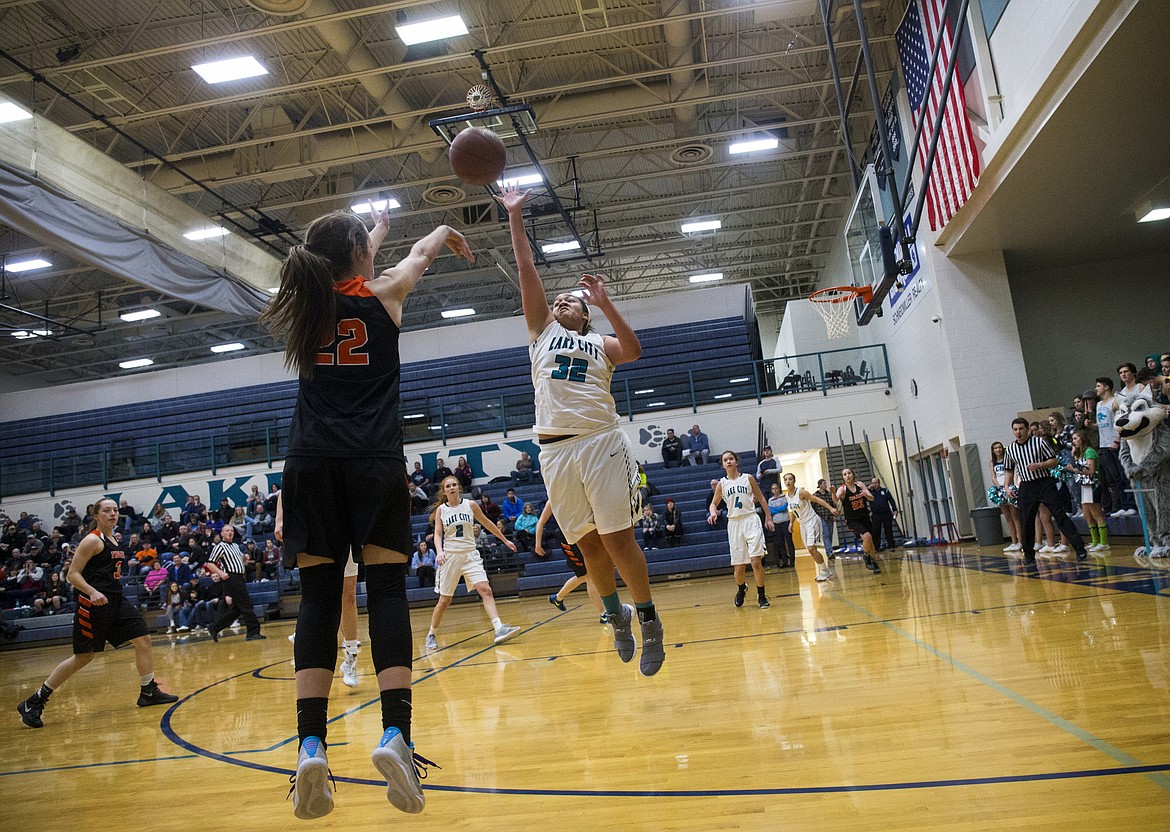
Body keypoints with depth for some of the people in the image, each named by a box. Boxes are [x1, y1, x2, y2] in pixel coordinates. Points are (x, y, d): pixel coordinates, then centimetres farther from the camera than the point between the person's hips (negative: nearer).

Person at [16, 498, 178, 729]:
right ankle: (33, 703, 10)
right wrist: (93, 592, -28)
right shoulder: (92, 540, -10)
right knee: (83, 657, -4)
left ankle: (148, 692, 13)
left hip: (115, 601, 8)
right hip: (93, 604, -8)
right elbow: (72, 574, -14)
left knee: (143, 639, 2)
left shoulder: (113, 540, 15)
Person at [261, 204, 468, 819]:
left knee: (318, 597, 2)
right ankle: (395, 732, -14)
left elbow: (344, 275, 38)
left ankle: (311, 744, -6)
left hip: (311, 462, 3)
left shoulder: (306, 304, 16)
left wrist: (375, 230, 55)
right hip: (373, 459, -3)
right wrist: (448, 233, 49)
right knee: (386, 590, -4)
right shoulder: (383, 294, 7)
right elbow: (423, 251, 28)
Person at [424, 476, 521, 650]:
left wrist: (505, 540, 20)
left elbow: (487, 523, 15)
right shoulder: (441, 510, 3)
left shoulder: (470, 505, 5)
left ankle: (499, 629, -24)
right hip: (450, 556, -1)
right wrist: (439, 551, -23)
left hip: (470, 554, 1)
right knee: (445, 600, 3)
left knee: (486, 590, -17)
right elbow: (437, 534, -2)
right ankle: (432, 635, 23)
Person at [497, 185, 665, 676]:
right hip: (556, 449, 2)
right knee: (588, 544, 7)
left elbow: (634, 351, -8)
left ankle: (648, 620, 11)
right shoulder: (542, 332, 19)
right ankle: (616, 614, 27)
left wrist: (604, 302, -11)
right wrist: (515, 216, 9)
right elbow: (526, 270, 13)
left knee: (618, 538, -5)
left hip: (601, 441, -2)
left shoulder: (600, 343, 15)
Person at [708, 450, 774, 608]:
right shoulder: (722, 484, 7)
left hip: (751, 520, -1)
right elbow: (714, 503, 14)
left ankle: (761, 595, 2)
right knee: (738, 567, 2)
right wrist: (713, 512, -8)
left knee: (756, 561, -14)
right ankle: (741, 588, 34)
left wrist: (769, 518, 8)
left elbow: (761, 498, 11)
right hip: (734, 523, 1)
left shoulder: (748, 478, 4)